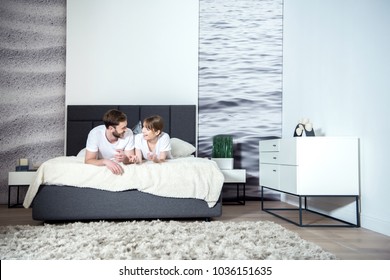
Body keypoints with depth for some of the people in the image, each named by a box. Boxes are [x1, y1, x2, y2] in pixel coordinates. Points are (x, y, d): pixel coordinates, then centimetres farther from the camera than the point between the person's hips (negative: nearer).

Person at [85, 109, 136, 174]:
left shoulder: (128, 133, -19)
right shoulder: (95, 134, -23)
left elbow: (130, 160, -15)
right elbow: (88, 161, -23)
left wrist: (124, 159, -38)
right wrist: (105, 161, -40)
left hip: (120, 167, 0)